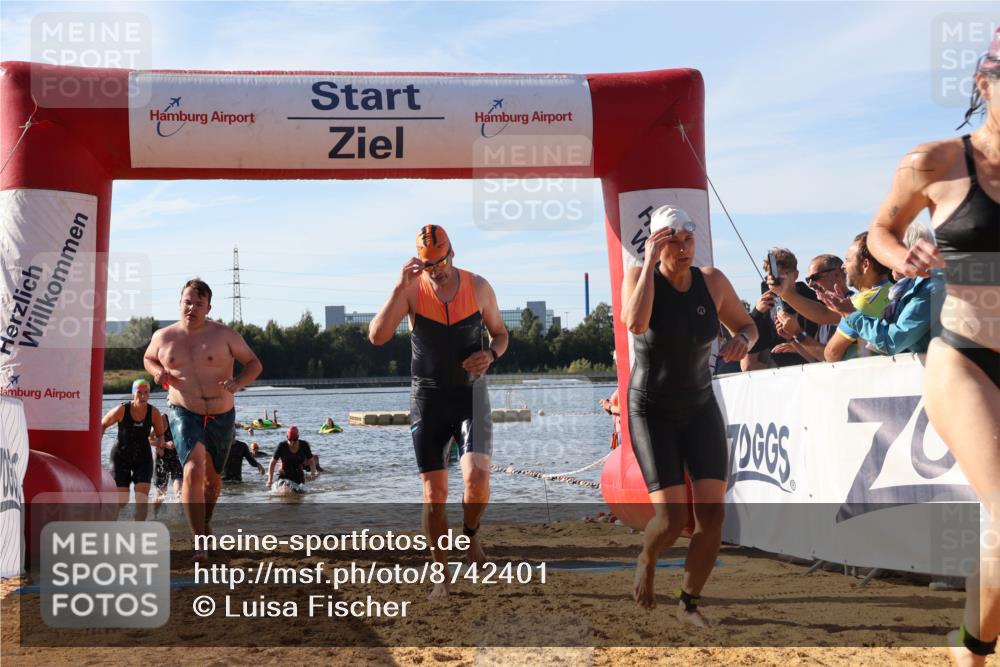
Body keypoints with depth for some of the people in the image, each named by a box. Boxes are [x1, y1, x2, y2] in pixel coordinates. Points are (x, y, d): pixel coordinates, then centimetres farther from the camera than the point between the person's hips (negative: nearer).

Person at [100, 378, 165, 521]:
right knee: (122, 501, -4)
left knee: (142, 498, -14)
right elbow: (103, 424, -1)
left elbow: (160, 434, 2)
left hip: (143, 457, 2)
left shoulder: (154, 413, -14)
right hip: (121, 457, -2)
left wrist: (159, 443, -21)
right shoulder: (121, 410, -19)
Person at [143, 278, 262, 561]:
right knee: (193, 469, -23)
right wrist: (157, 372, -3)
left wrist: (237, 383, -20)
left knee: (212, 478, 17)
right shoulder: (163, 337, 0)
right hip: (184, 413, -1)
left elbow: (254, 364, 0)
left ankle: (204, 527, 44)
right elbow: (148, 358, 21)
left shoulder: (224, 335, -6)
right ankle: (199, 541, -24)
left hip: (222, 416, 1)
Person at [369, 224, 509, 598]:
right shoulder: (411, 290, -6)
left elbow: (500, 333, 11)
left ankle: (471, 534, 10)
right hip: (428, 397, 0)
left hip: (470, 392, 0)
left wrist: (490, 354, -11)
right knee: (434, 494, 0)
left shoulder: (478, 287, -2)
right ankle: (442, 576, 14)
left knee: (477, 476, -21)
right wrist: (400, 287, -24)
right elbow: (377, 336, -17)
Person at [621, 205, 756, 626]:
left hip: (700, 408, 3)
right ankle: (647, 559, 23)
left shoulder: (713, 281, -7)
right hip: (651, 413, -3)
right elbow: (636, 324, -37)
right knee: (672, 519, -15)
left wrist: (741, 342, -17)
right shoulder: (639, 277, -16)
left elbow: (747, 326, 7)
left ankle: (688, 603, 14)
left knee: (712, 514, -9)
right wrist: (651, 262, -33)